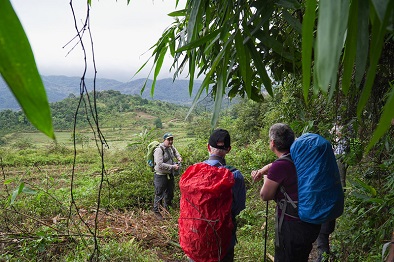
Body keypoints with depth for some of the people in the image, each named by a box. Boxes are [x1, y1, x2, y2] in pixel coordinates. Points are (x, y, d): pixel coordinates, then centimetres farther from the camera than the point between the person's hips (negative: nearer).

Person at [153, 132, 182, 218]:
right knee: (159, 194, 2)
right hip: (161, 176, -8)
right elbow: (160, 165, -30)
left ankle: (167, 208, 44)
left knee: (170, 193, 22)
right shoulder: (159, 150, -22)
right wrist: (173, 167, -27)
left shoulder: (171, 147, 4)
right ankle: (156, 211, 23)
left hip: (170, 175, 8)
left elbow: (175, 151, 31)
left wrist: (179, 157, 12)